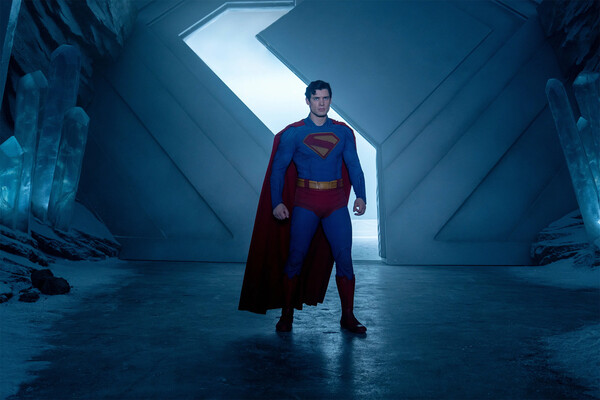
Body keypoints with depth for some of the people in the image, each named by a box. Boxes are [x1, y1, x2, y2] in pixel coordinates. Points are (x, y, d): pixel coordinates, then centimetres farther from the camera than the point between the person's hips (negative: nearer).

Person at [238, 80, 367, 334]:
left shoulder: (343, 132, 9)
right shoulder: (293, 133, 3)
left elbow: (354, 166, 8)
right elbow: (278, 169, 2)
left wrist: (360, 196, -6)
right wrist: (277, 202, -10)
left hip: (335, 203, 2)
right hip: (305, 203, -2)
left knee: (344, 258, -2)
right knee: (295, 258, -3)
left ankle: (348, 317, 11)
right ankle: (287, 315, 13)